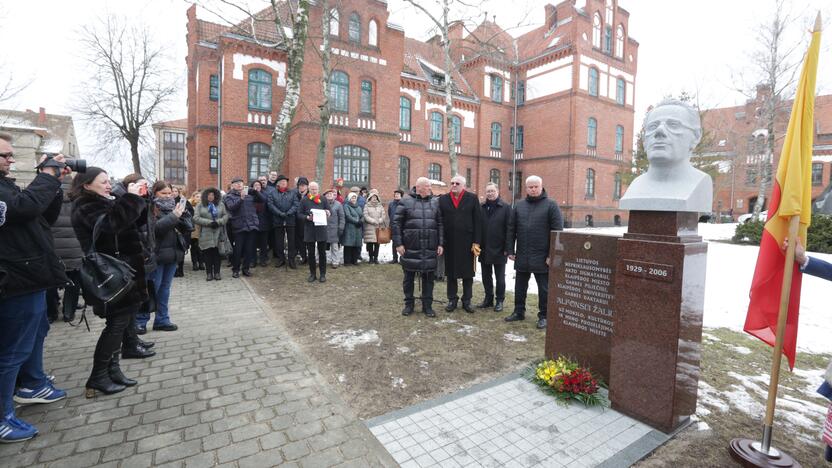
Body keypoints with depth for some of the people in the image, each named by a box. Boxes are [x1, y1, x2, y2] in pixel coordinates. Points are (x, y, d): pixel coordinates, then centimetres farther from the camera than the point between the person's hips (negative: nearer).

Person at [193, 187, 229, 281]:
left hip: (218, 234, 1)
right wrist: (209, 222, -14)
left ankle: (217, 272, 10)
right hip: (206, 235, -1)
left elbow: (226, 215, 4)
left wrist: (218, 222, -13)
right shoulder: (200, 206, 7)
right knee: (207, 254, 2)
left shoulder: (221, 205, 12)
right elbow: (196, 218, -3)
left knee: (218, 254, 1)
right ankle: (209, 273, 11)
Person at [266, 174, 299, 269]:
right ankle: (281, 259, 17)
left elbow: (296, 204, -3)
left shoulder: (293, 193, 9)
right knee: (279, 241, 6)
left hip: (290, 220, 0)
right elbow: (271, 205, -3)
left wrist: (288, 213, -16)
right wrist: (280, 214, -15)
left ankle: (291, 260, 9)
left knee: (292, 241, 1)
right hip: (278, 221, 1)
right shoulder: (272, 194, 9)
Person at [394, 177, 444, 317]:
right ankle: (409, 304, 24)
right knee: (408, 277, 9)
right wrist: (398, 243, -7)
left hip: (430, 249, 2)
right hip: (410, 248, -2)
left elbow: (440, 225, 8)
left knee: (428, 278, 9)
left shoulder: (435, 202, 8)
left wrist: (440, 244, 2)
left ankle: (427, 305, 21)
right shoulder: (405, 202, 0)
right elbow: (397, 224, -2)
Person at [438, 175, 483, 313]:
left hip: (467, 243, -1)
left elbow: (478, 221, -3)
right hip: (449, 243, 1)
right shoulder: (443, 199, 4)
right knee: (450, 272, 9)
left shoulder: (472, 198, 0)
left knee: (468, 273, 8)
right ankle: (452, 299, 23)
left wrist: (476, 242, -8)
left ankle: (467, 300, 21)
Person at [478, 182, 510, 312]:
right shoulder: (481, 208, 7)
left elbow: (509, 228, -8)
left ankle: (500, 300, 20)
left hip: (499, 249, -4)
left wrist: (507, 248, -12)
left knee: (500, 278, 8)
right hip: (484, 249, 4)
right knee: (486, 276, 13)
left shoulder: (506, 207, -4)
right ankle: (488, 299, 27)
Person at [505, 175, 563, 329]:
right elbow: (511, 229, 9)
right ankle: (519, 312, 29)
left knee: (544, 288, 8)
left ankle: (543, 316, 21)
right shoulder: (519, 205, 8)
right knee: (520, 286, 14)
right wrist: (510, 250, 4)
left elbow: (557, 231, -8)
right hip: (522, 255, 4)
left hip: (542, 256, -4)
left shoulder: (551, 204, -4)